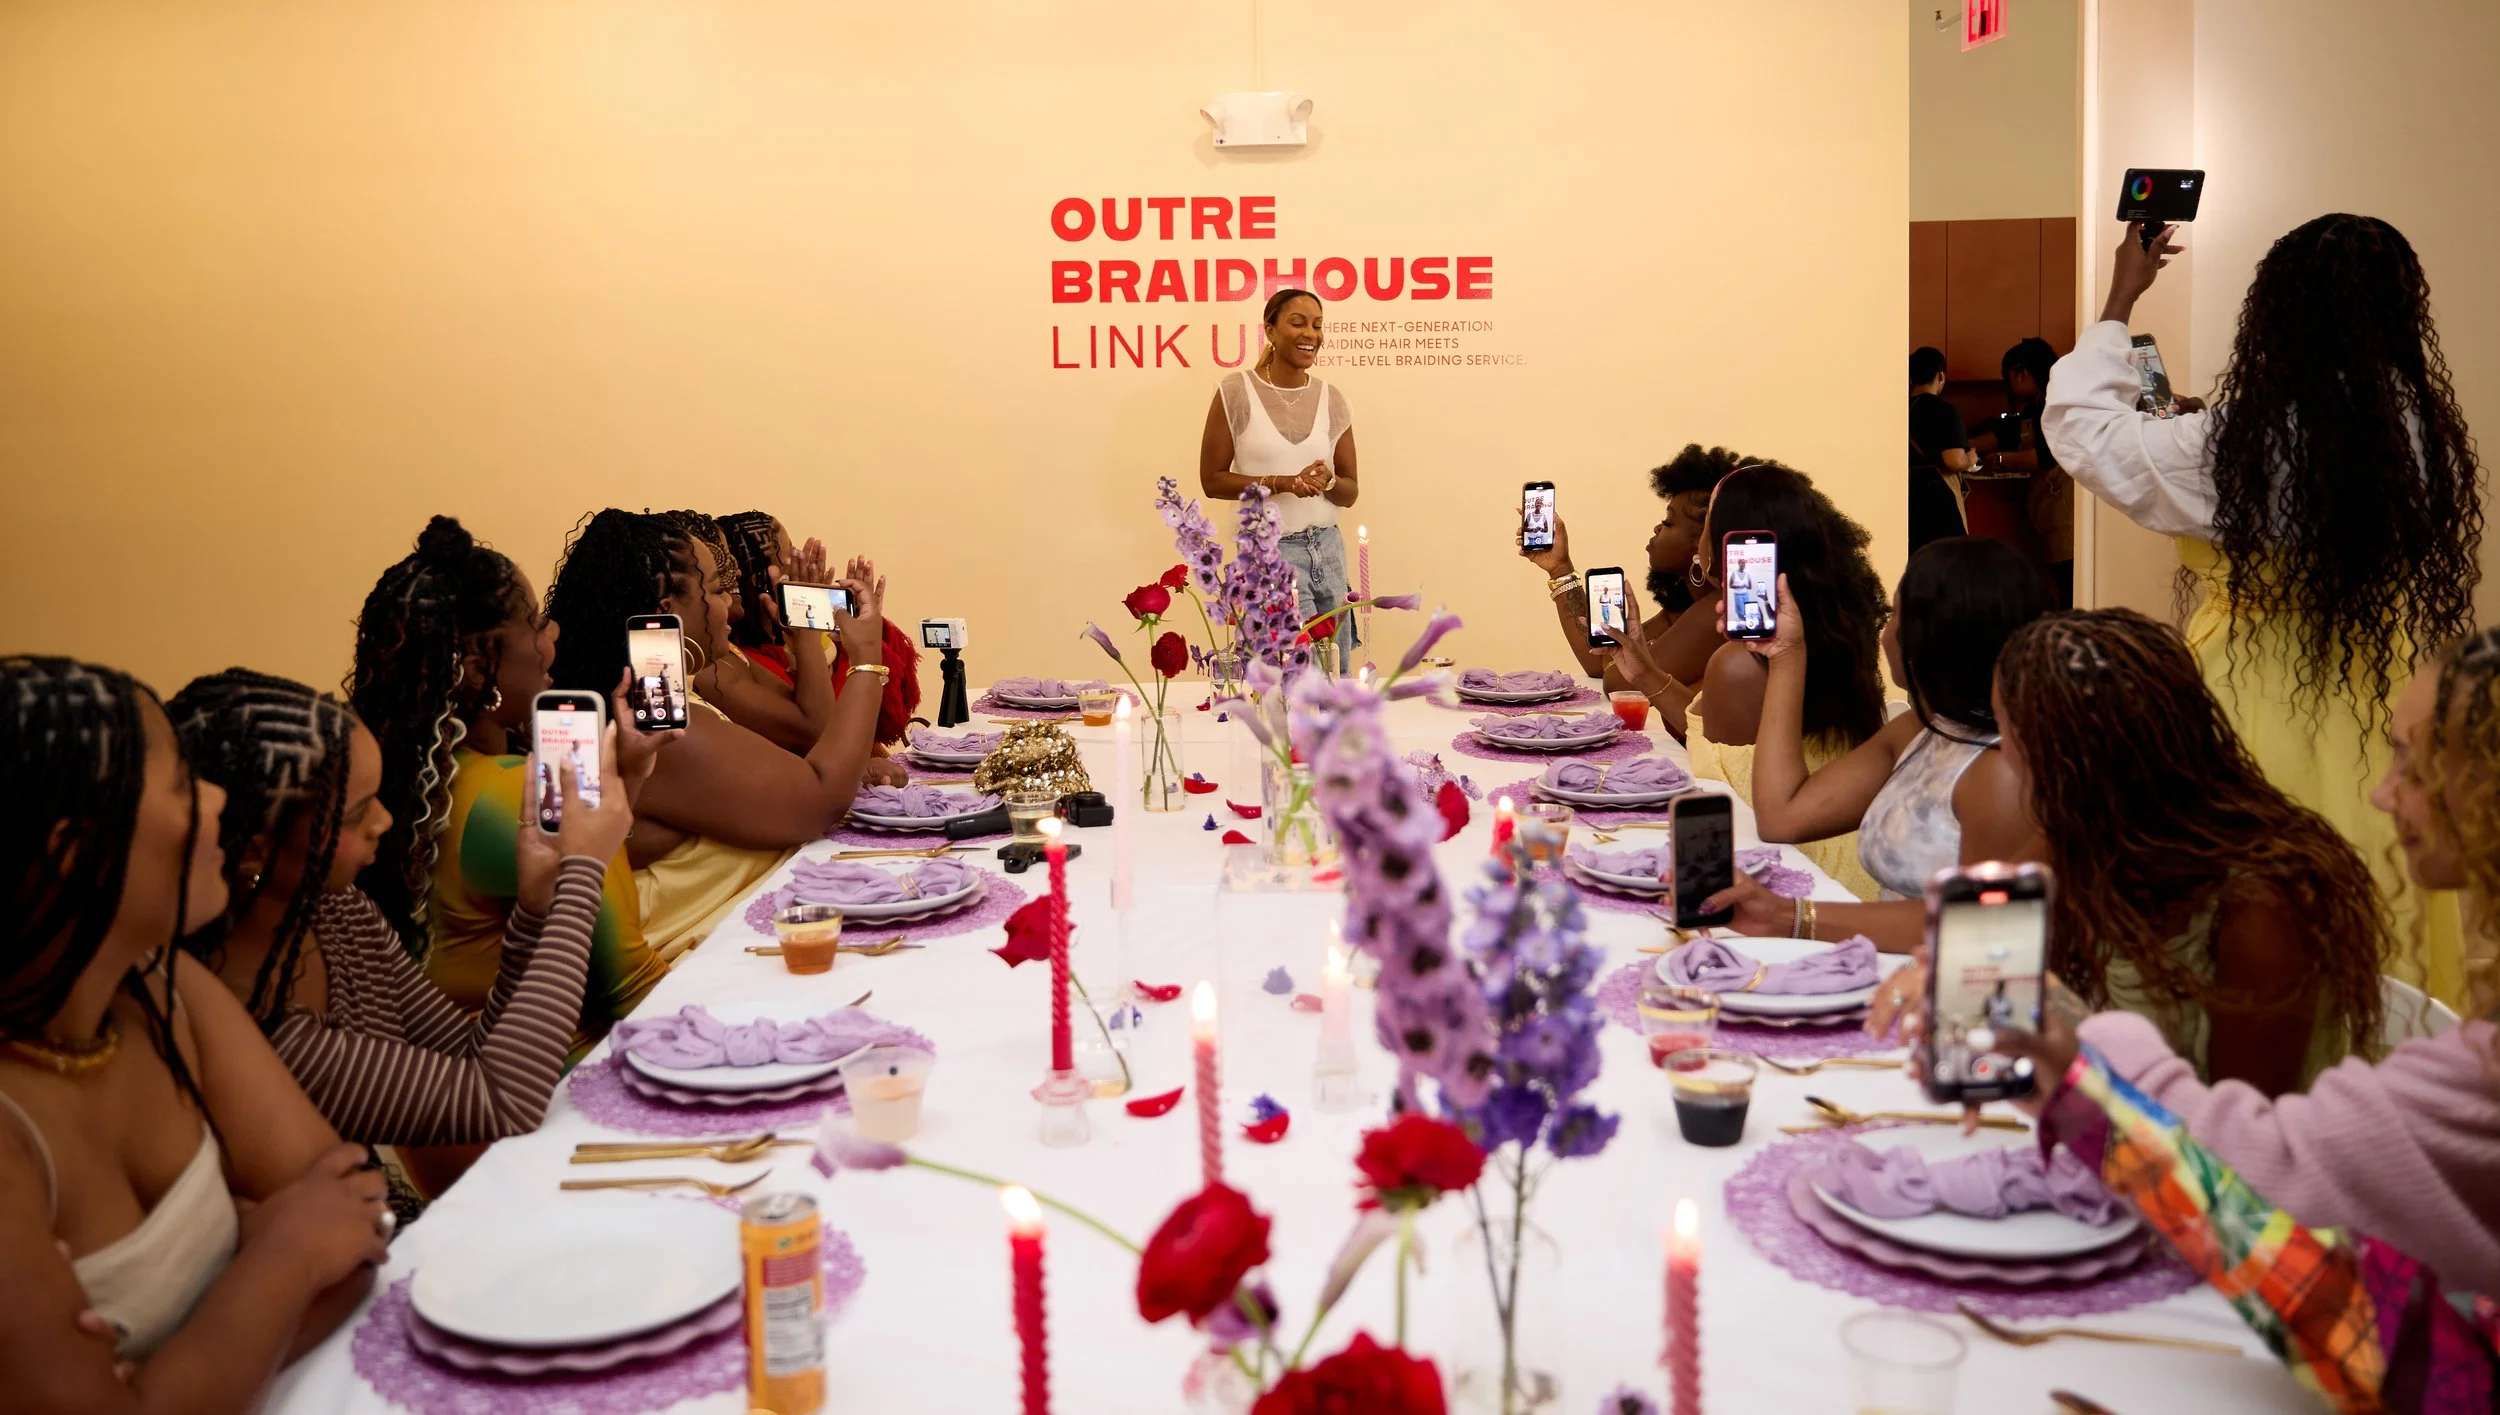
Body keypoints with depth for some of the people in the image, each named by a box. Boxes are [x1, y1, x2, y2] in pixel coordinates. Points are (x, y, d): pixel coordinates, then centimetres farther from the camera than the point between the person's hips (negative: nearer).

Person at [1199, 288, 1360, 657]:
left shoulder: (1332, 398, 5)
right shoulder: (1236, 392, -7)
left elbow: (1350, 491, 8)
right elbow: (1211, 479, -6)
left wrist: (1327, 482, -15)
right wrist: (1281, 483, -19)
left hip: (1327, 548, 5)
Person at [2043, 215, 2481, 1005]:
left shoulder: (2231, 448, -19)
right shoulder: (2426, 434, -6)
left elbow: (2079, 427, -6)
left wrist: (2120, 301, 5)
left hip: (2262, 700, -4)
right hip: (2382, 712, 4)